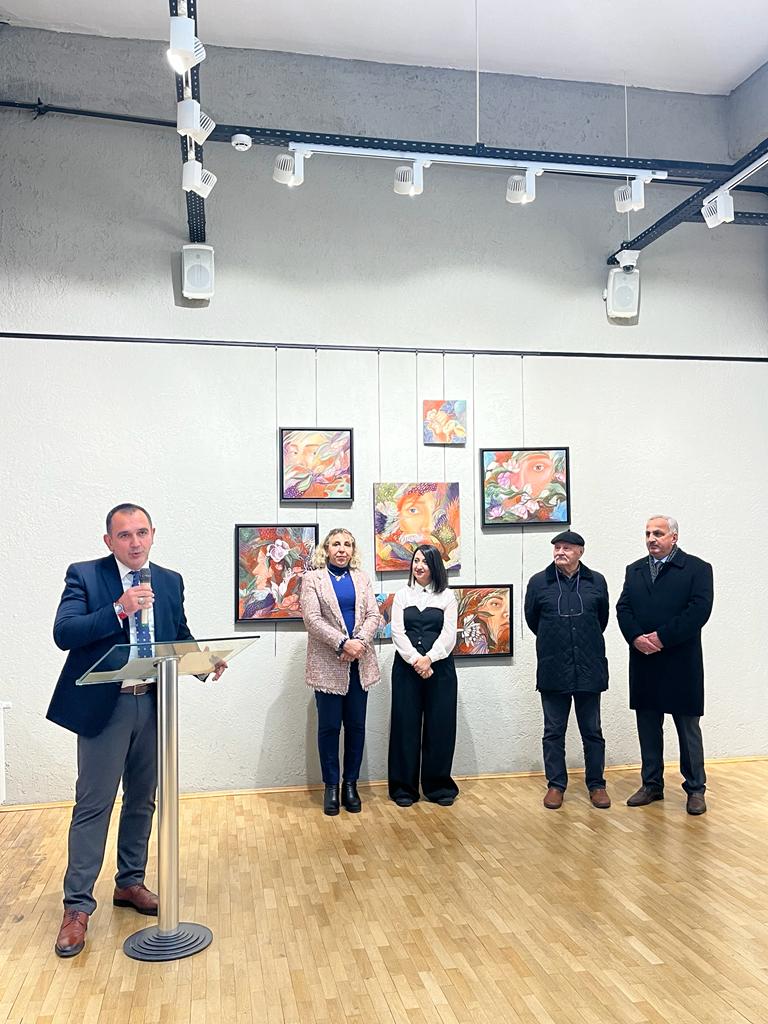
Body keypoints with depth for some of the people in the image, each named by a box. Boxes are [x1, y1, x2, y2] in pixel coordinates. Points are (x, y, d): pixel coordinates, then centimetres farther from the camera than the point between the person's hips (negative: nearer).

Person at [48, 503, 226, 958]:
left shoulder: (170, 581, 6)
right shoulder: (84, 575, -6)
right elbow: (63, 633, -18)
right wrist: (119, 609, -30)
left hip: (154, 704, 5)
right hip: (104, 705, -4)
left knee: (142, 801, 16)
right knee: (94, 805, 1)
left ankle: (130, 883, 34)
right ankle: (77, 906, 13)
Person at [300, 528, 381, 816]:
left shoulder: (361, 578, 12)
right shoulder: (313, 579, 1)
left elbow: (373, 615, 4)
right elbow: (313, 619, -10)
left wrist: (360, 642, -14)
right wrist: (343, 644, -19)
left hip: (360, 663, 3)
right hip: (328, 665, -3)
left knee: (356, 726, 8)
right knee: (329, 727, 3)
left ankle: (350, 784, 21)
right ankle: (331, 786, 16)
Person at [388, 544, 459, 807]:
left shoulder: (447, 596, 5)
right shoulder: (402, 595, 7)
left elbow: (448, 634, -2)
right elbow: (398, 632, -1)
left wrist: (428, 658, -15)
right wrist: (415, 660, -14)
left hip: (440, 667, 0)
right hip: (406, 667, 0)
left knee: (440, 725, 3)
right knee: (405, 724, 3)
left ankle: (438, 785, 16)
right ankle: (404, 786, 13)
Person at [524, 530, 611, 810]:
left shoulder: (596, 582, 1)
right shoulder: (538, 582, -2)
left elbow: (602, 618, 15)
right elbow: (531, 619, 11)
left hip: (589, 669, 1)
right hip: (552, 670, -1)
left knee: (592, 731, 11)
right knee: (554, 731, 8)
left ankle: (596, 784, 23)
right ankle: (556, 785, 20)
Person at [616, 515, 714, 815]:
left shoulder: (697, 568, -3)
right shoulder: (634, 570, 13)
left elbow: (699, 610, -14)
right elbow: (623, 608, 5)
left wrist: (661, 637, -18)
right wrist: (637, 638, -13)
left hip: (681, 663, -4)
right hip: (644, 662, 5)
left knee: (688, 728, 5)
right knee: (648, 726, 12)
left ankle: (695, 789, 17)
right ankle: (652, 785, 23)